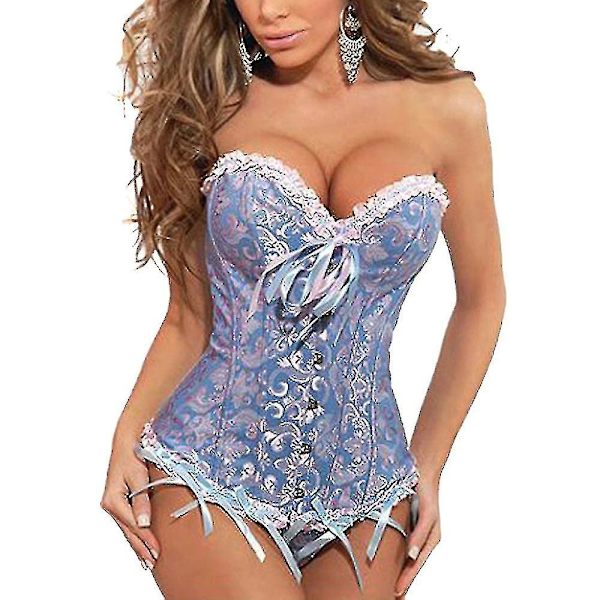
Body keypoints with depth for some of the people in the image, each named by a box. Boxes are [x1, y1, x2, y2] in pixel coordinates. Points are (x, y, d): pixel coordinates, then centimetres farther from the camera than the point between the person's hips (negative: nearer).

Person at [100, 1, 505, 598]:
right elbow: (190, 314, 5)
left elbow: (481, 301, 9)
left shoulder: (446, 106, 0)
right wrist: (127, 436, -9)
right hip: (210, 476, -1)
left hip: (365, 490, 2)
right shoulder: (216, 106, 1)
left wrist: (427, 468, 8)